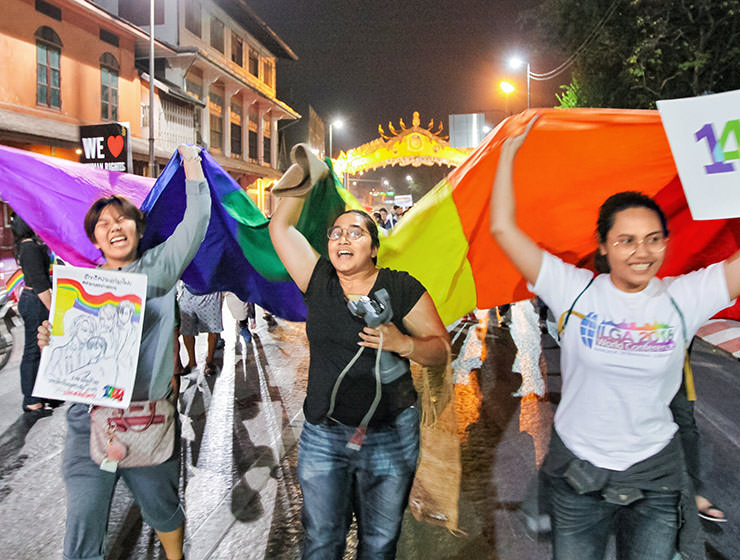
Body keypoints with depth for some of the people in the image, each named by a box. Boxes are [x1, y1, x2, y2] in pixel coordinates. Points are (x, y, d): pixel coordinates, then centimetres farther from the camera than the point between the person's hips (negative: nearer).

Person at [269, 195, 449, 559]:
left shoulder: (402, 289, -3)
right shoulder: (318, 280, 2)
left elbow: (441, 349, -1)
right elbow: (280, 226, 4)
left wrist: (404, 344, -20)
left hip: (389, 438, -1)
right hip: (322, 435, 2)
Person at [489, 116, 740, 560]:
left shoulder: (683, 298, -8)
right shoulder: (575, 290, -11)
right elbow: (503, 229, -13)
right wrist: (509, 152, -8)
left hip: (654, 475, 1)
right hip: (578, 471, 0)